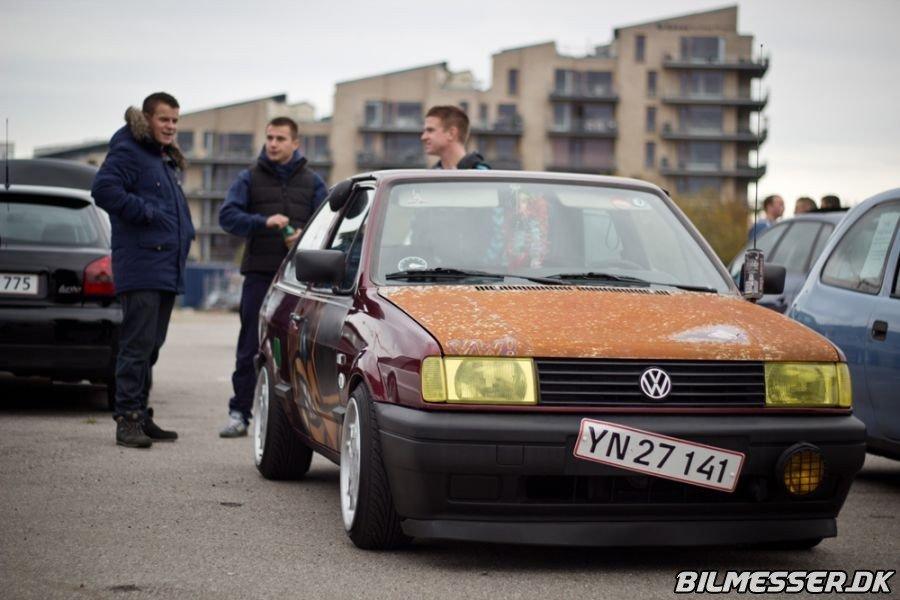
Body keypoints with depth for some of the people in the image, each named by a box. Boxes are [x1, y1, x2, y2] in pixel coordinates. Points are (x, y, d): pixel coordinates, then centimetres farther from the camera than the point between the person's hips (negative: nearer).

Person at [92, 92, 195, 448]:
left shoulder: (166, 161, 23)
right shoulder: (128, 152, -6)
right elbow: (103, 188, -21)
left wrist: (183, 234, 14)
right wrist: (145, 212, -19)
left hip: (167, 268, 9)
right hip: (141, 267, -9)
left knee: (151, 345, 12)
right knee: (138, 343, -12)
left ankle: (140, 415, 18)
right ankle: (127, 419, -11)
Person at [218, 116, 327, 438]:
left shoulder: (312, 181, 12)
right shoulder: (249, 178, 8)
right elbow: (227, 215, -4)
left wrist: (306, 236, -12)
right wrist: (263, 222, -21)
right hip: (259, 274, -1)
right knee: (250, 347, -2)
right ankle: (239, 413, 2)